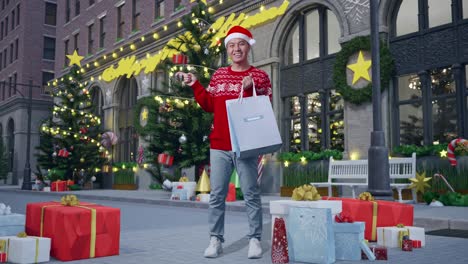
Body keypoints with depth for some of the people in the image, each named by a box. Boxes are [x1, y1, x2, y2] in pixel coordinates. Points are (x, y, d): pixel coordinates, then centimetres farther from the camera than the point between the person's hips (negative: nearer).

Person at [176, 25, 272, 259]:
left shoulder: (260, 76, 2)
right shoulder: (218, 75, 13)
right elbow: (209, 106, 15)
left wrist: (250, 90, -18)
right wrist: (195, 85, 7)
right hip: (219, 145, 3)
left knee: (251, 194, 1)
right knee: (217, 194, 4)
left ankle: (254, 240, 10)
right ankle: (215, 239, 11)